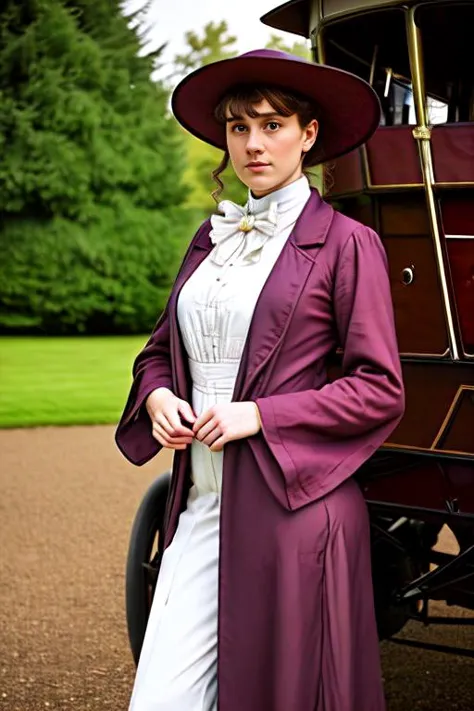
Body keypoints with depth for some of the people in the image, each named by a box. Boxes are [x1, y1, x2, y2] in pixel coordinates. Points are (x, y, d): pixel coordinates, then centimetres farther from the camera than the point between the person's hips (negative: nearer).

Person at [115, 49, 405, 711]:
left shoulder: (345, 244, -3)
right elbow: (159, 350, 23)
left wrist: (261, 415, -13)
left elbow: (381, 391, -7)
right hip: (201, 507, 5)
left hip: (293, 512, -5)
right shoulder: (211, 238, 15)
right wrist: (158, 397, 0)